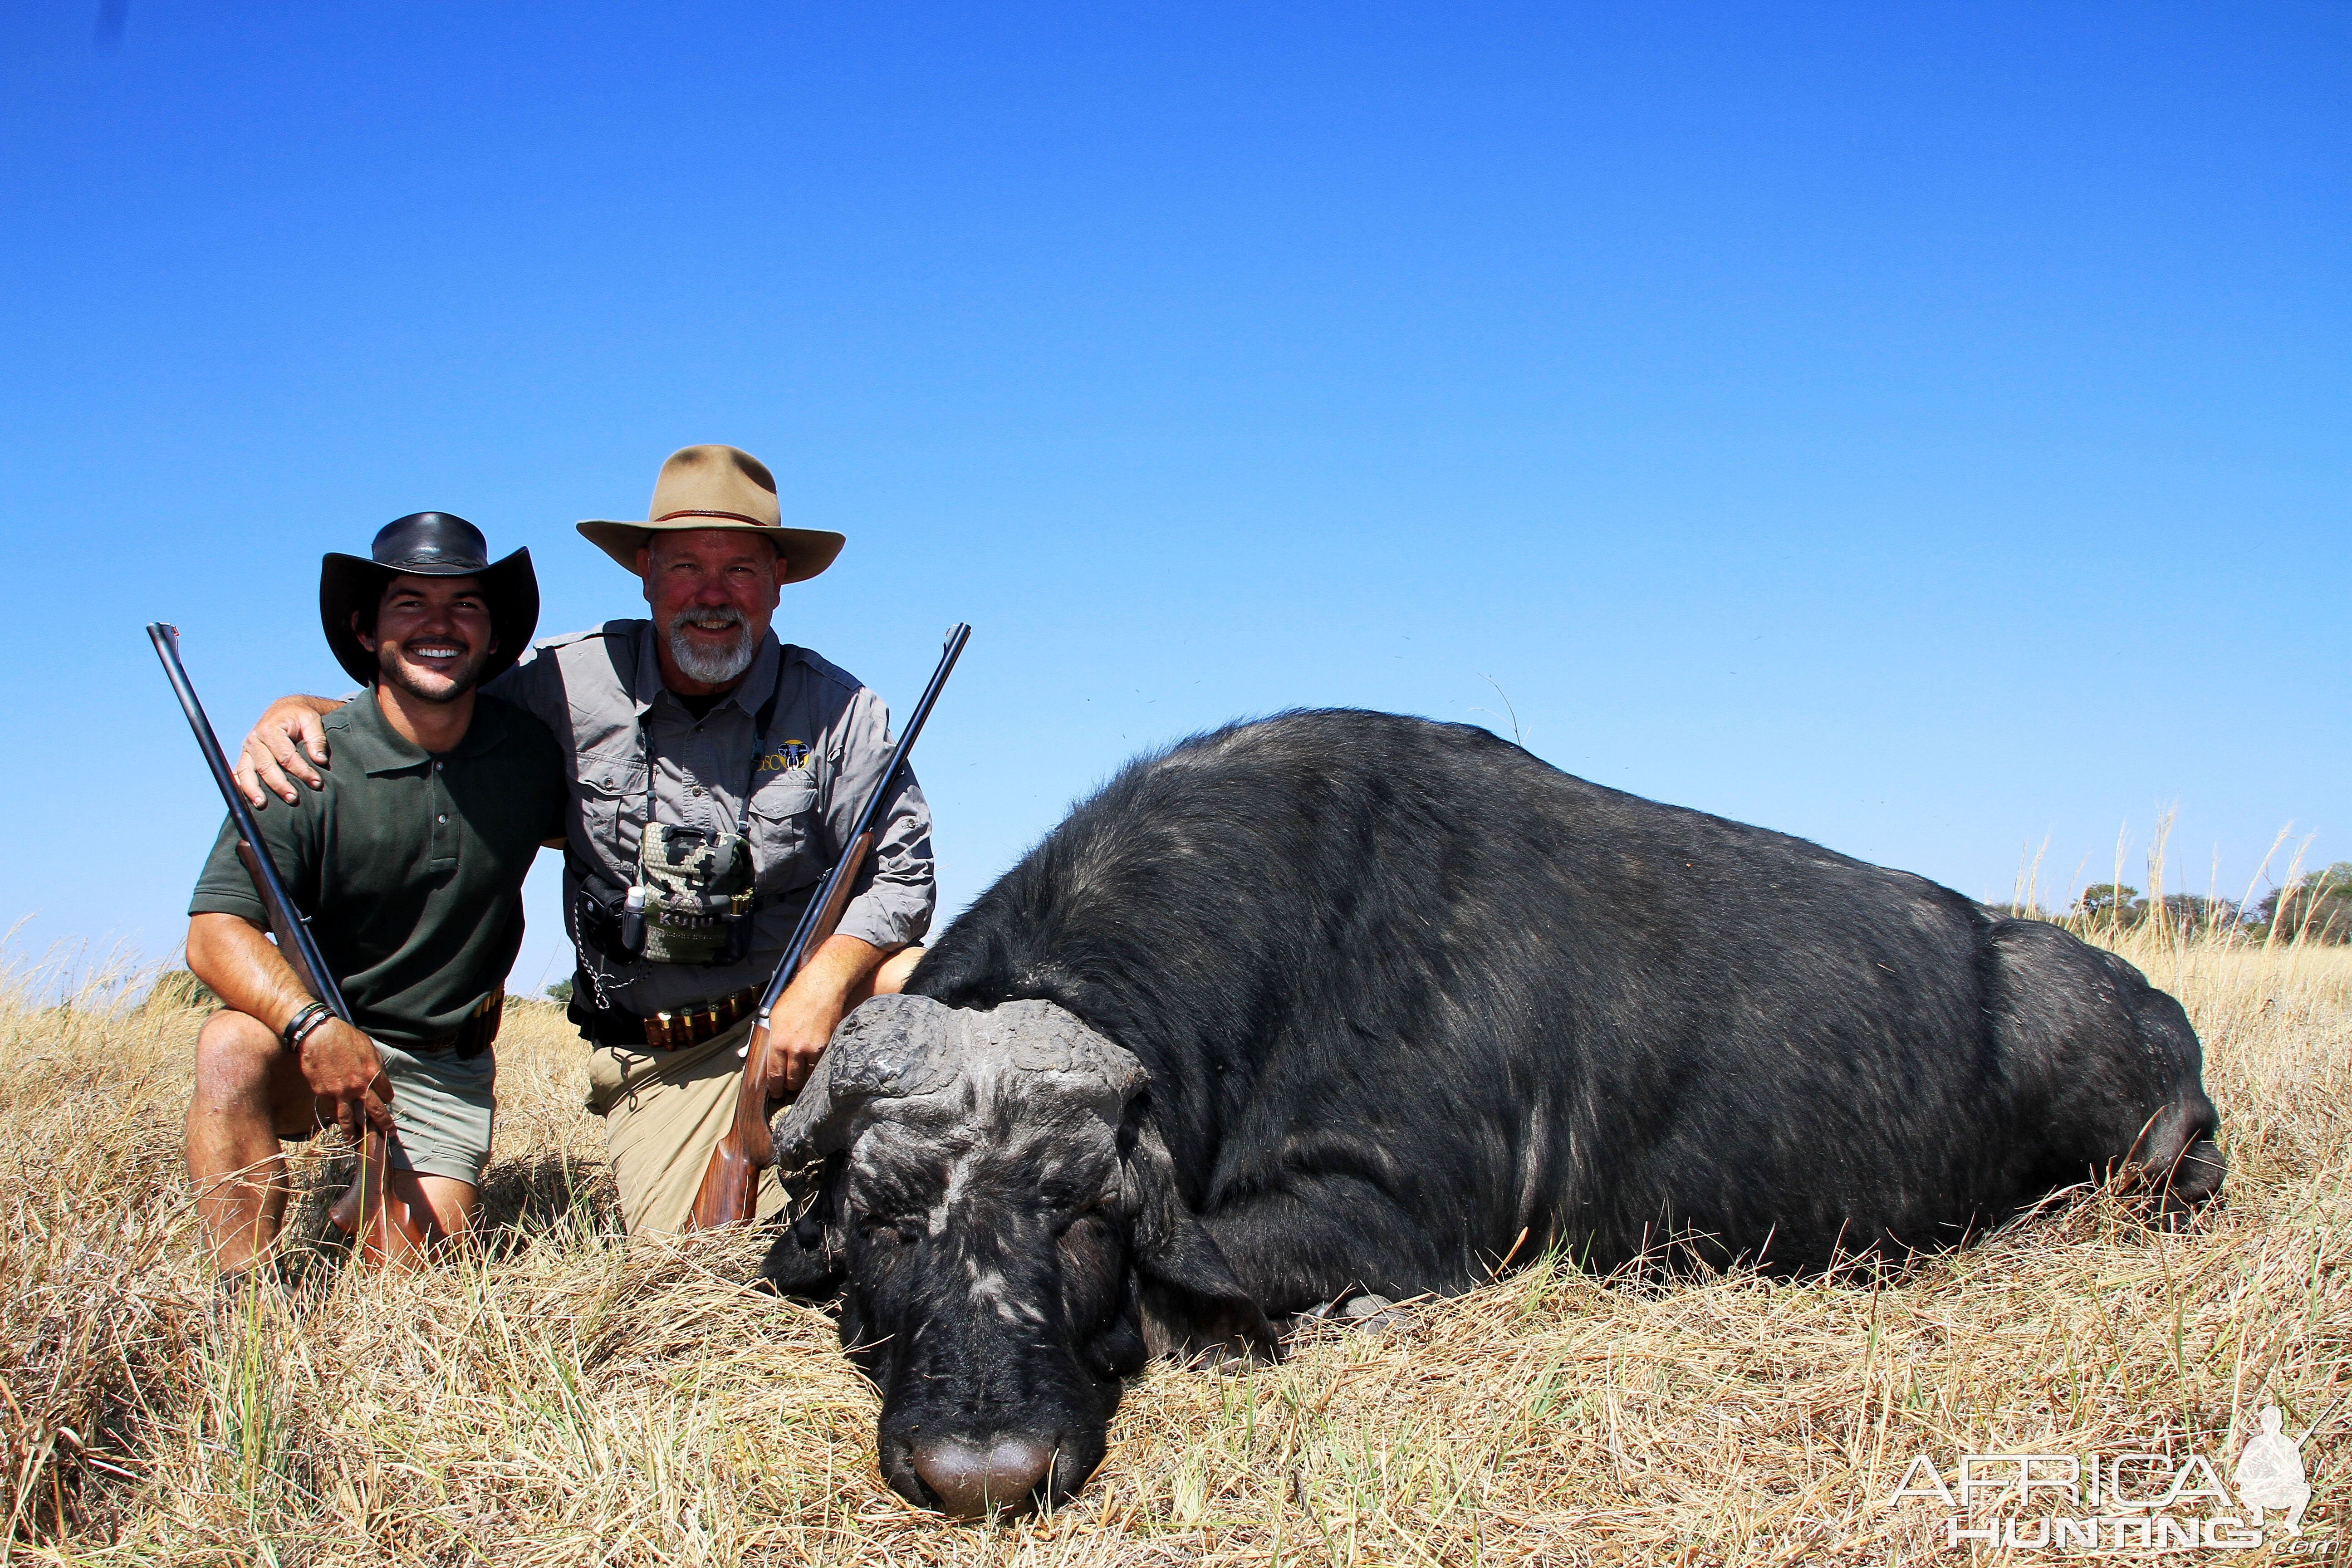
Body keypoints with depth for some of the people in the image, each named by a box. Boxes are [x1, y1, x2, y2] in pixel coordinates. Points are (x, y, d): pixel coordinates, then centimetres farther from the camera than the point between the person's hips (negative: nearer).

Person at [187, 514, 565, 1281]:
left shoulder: (532, 751, -5)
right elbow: (215, 931, -22)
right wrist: (312, 1025, -39)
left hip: (449, 1066, 2)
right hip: (313, 1040, -2)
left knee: (418, 1272, -9)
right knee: (232, 1047, -35)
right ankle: (246, 1302, -26)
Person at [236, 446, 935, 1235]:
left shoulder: (838, 710, -4)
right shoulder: (572, 683, -2)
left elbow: (899, 872, -6)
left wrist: (826, 981, -24)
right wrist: (301, 710, -7)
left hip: (791, 1010, 0)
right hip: (655, 1061, 0)